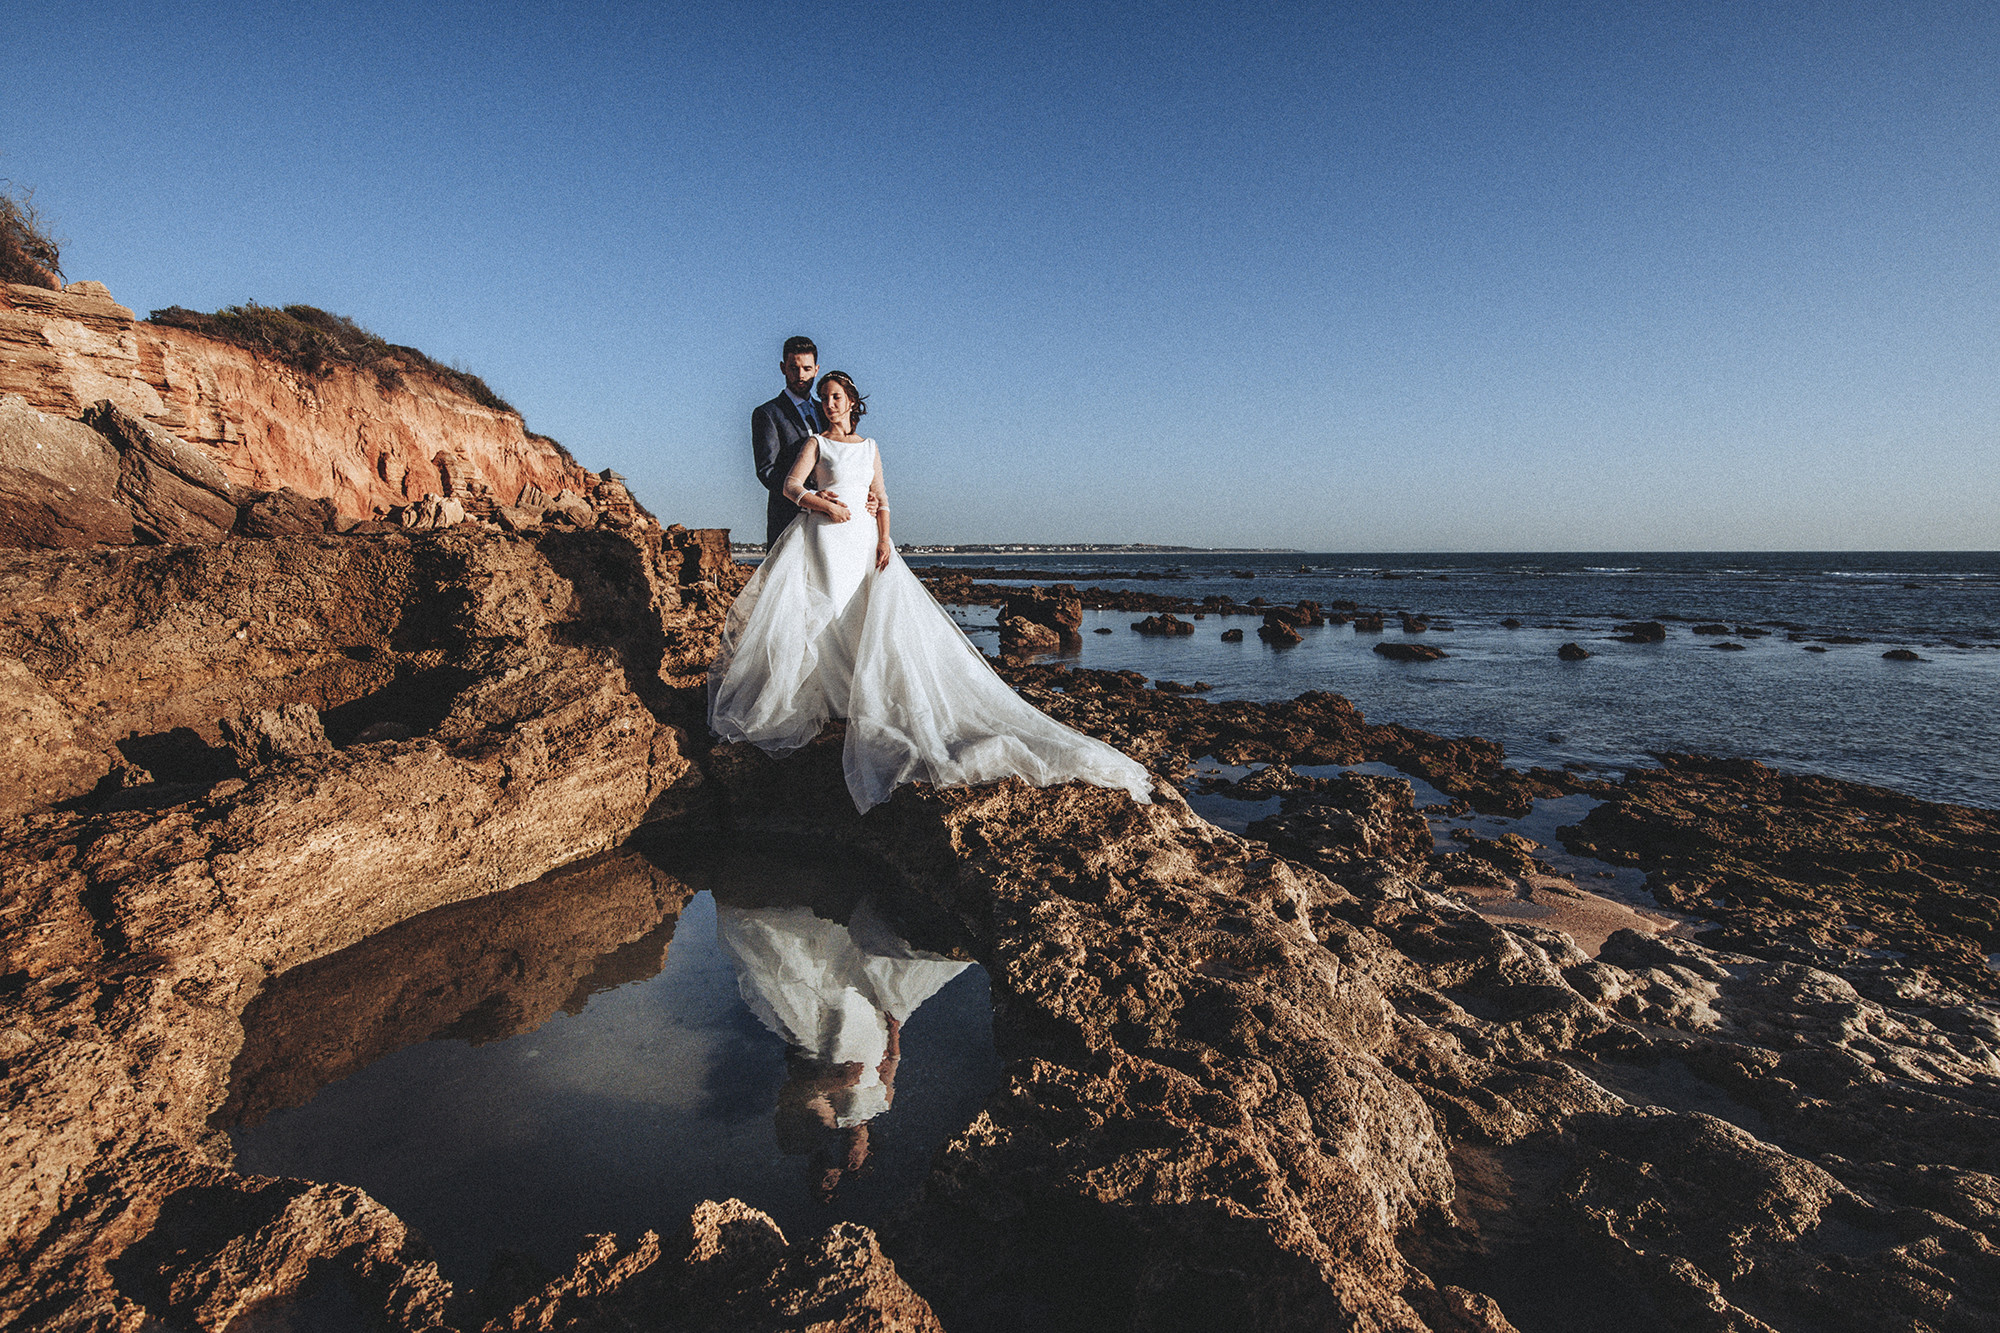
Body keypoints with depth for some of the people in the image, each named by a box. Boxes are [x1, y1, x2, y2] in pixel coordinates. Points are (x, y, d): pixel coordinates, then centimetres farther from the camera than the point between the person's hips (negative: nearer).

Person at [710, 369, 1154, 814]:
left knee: (888, 621, -7)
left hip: (864, 540, 3)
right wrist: (824, 504, -20)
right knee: (815, 623, -7)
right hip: (823, 539, -2)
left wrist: (884, 540, -4)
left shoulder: (869, 446, 18)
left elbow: (882, 500, 12)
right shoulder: (816, 443, 10)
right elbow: (791, 486, -3)